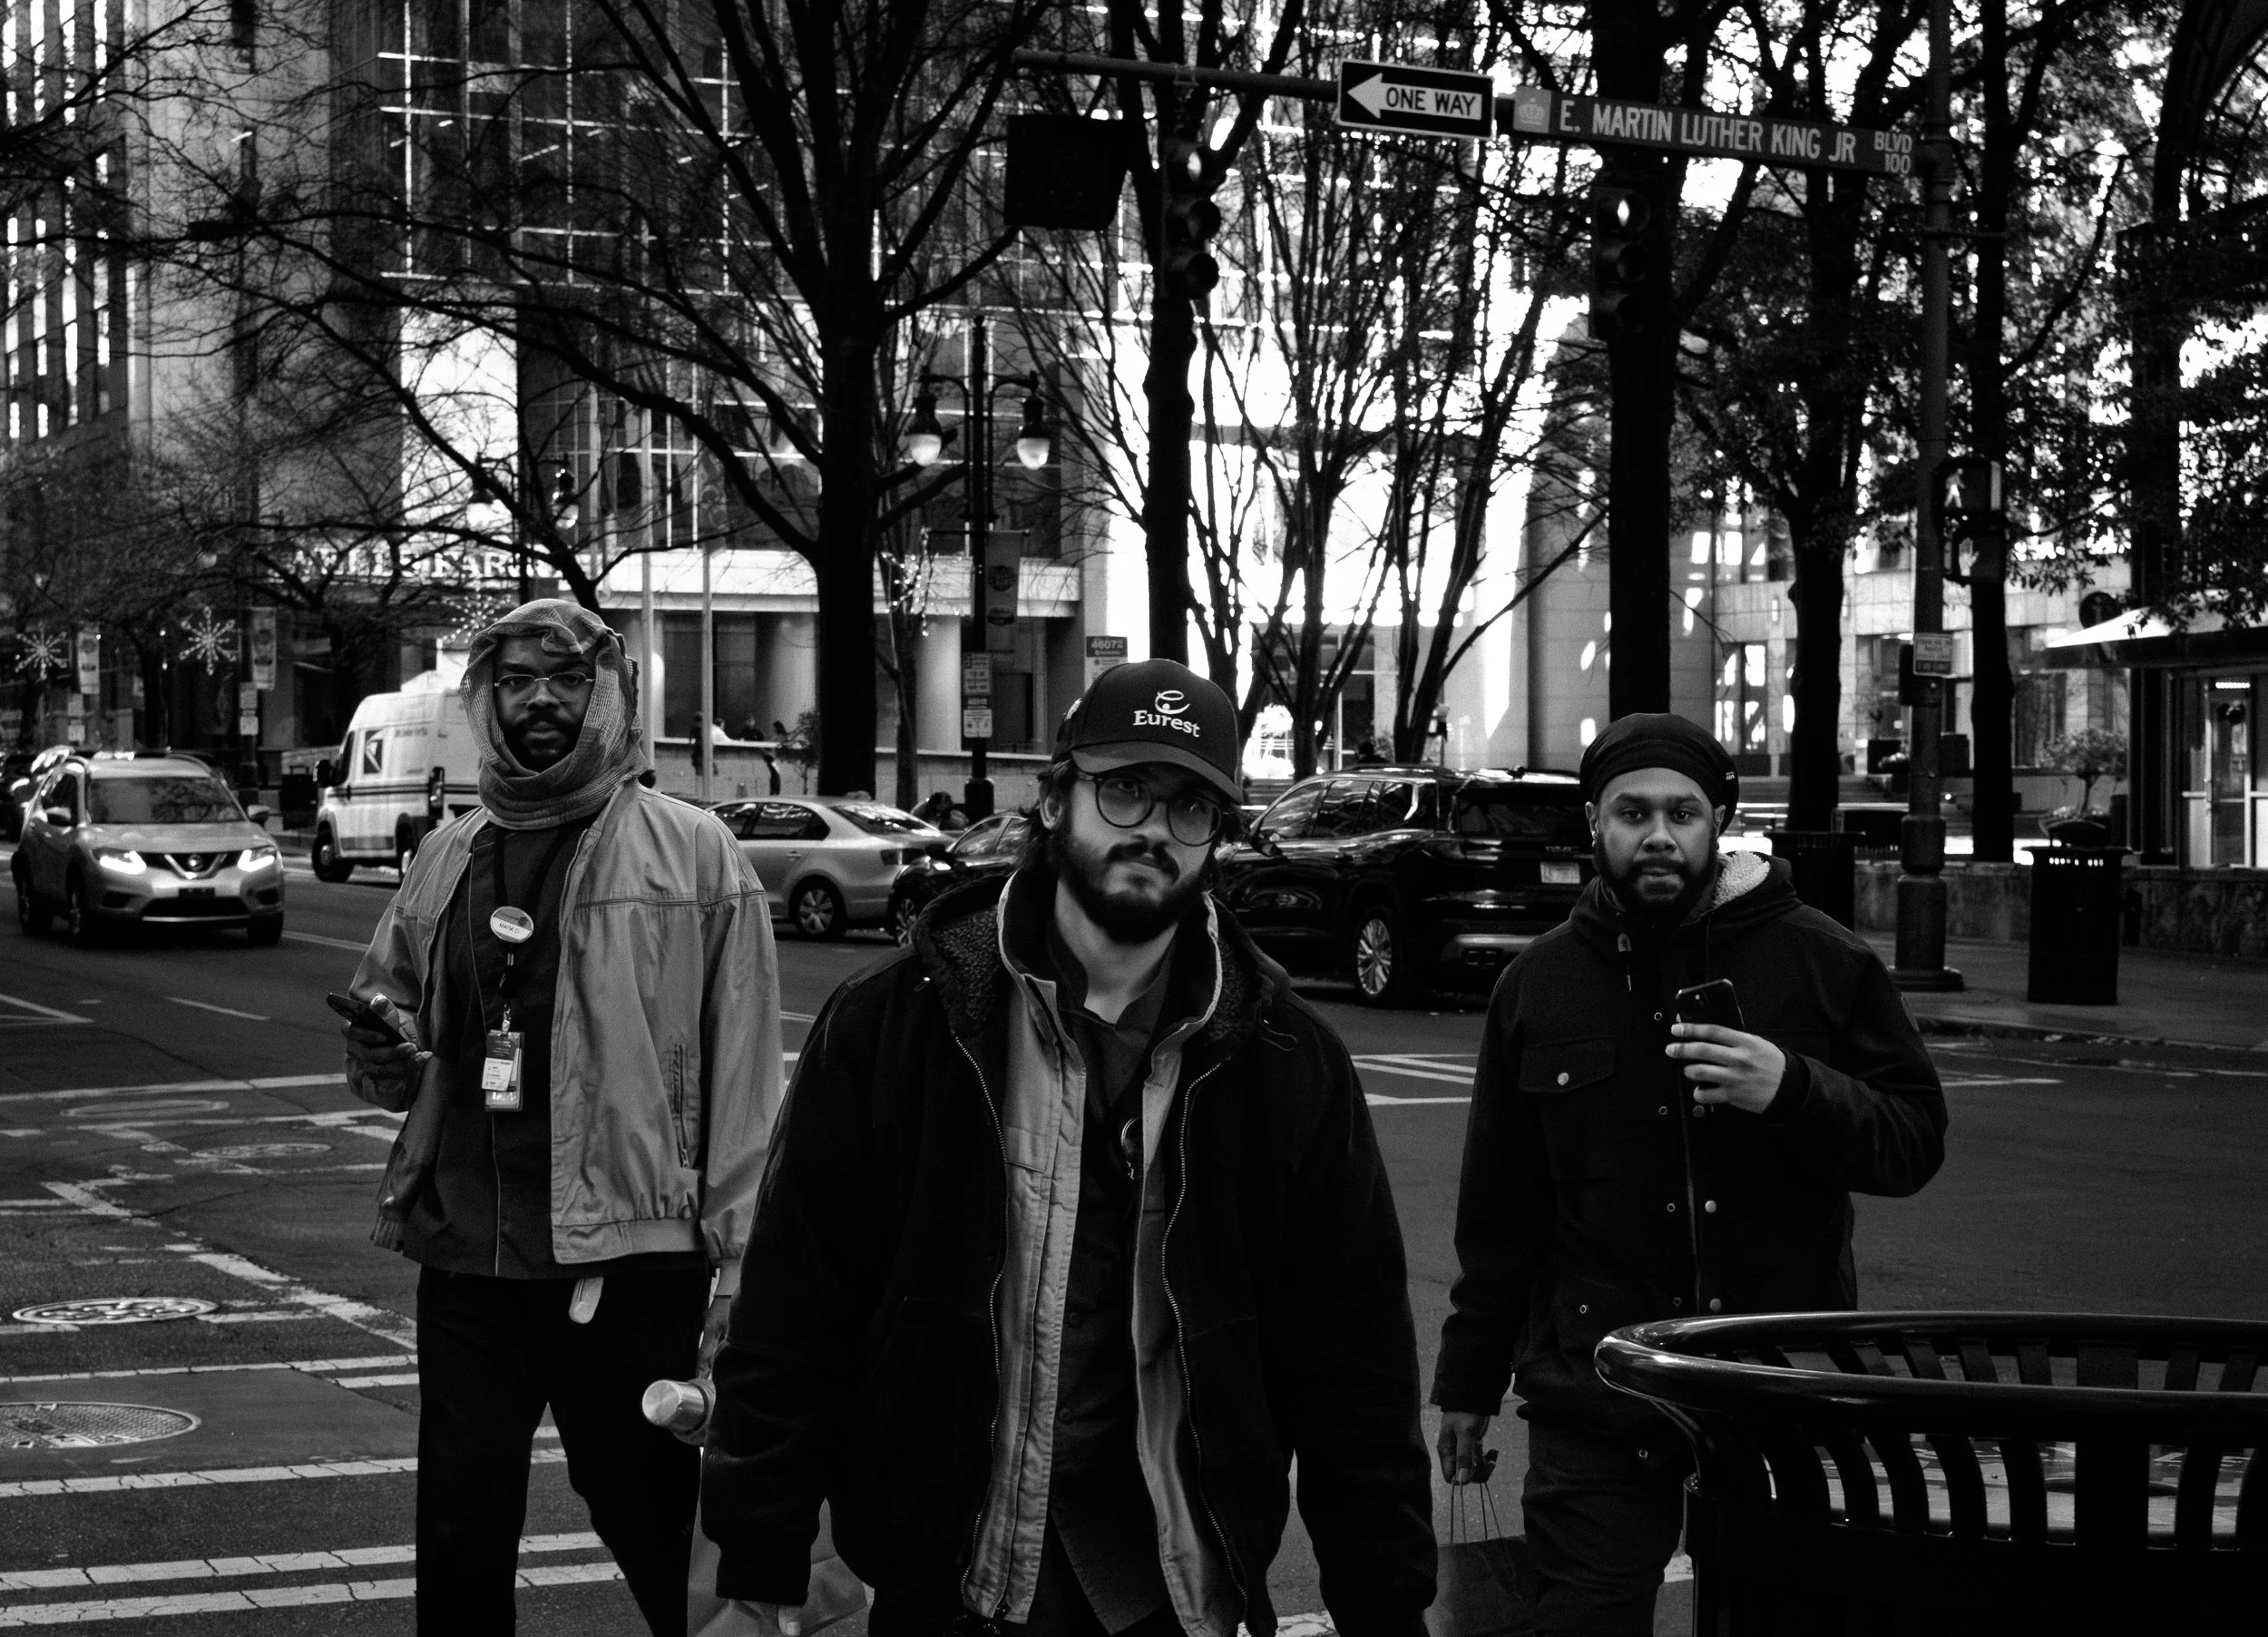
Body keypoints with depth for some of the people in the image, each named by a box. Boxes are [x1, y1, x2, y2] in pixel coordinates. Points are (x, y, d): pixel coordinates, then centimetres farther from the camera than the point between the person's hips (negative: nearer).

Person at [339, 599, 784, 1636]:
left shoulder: (693, 854, -4)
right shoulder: (446, 859, 12)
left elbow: (742, 1077, -8)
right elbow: (390, 1029, 23)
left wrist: (740, 1263, -14)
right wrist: (381, 1058, -1)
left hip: (627, 1265, -5)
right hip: (463, 1258, 5)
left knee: (660, 1534, 5)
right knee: (458, 1546, 10)